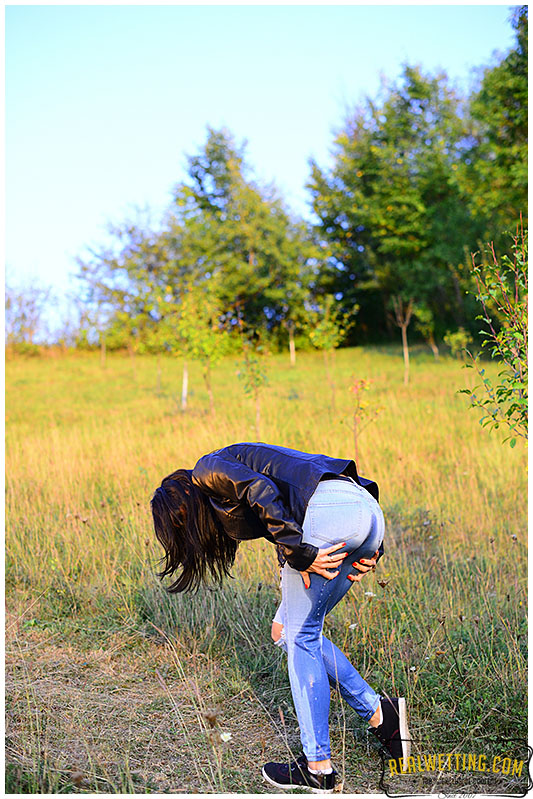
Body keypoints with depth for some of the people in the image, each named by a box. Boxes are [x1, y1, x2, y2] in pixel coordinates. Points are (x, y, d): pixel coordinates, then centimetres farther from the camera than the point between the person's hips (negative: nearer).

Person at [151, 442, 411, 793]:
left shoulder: (207, 470, 8)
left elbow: (262, 491, -12)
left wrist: (299, 555, -13)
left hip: (330, 510, -9)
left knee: (300, 638, 3)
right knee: (286, 631, 16)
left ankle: (318, 767, 9)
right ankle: (380, 713, 14)